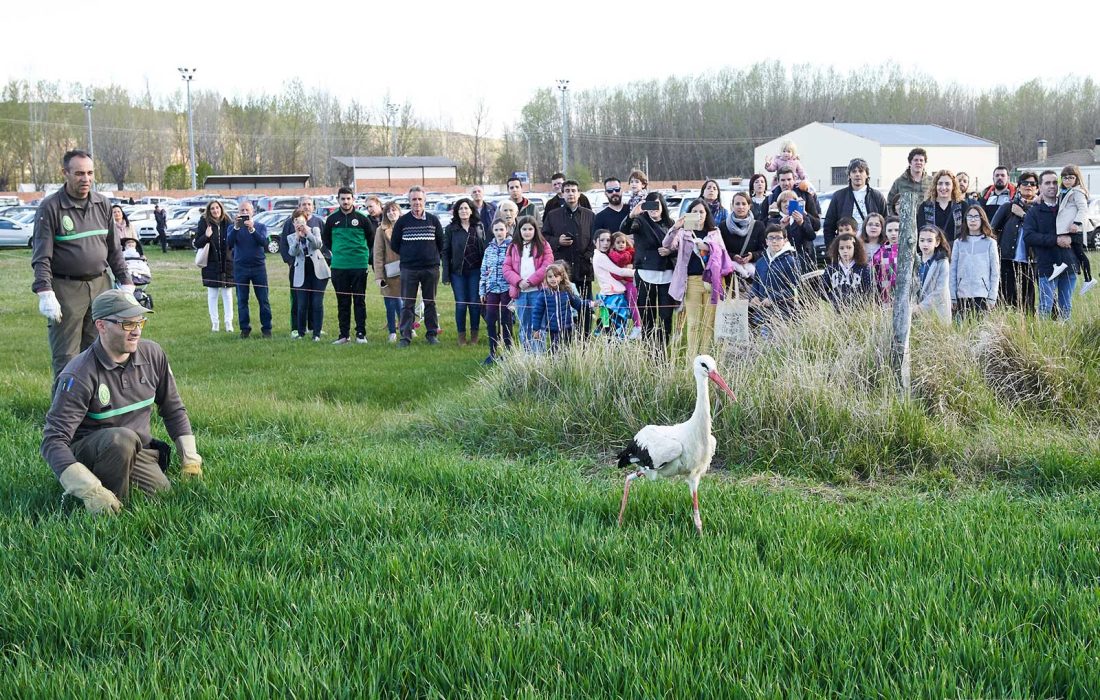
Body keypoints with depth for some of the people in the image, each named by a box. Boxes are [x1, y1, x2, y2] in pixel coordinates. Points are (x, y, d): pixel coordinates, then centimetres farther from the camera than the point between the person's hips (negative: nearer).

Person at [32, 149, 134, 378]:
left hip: (100, 285, 5)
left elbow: (114, 249, 15)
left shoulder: (102, 204, 8)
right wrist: (45, 293, -19)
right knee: (65, 359, -3)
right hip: (66, 289, -5)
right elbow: (41, 256, -10)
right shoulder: (50, 207, -6)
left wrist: (125, 282, 9)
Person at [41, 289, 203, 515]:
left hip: (138, 453, 6)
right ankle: (108, 513, -18)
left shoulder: (152, 354, -3)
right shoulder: (79, 375, -21)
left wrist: (190, 459, 8)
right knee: (122, 439, -36)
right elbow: (53, 440, -25)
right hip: (84, 453, -6)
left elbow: (173, 409, 13)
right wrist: (90, 490, -34)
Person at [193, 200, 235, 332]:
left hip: (226, 263, 1)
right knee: (212, 294, 5)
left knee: (227, 294, 5)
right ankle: (214, 323, 10)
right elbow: (197, 243, -2)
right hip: (211, 264, -1)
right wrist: (206, 236, -20)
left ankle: (229, 322, 10)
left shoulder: (227, 222, 2)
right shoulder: (204, 222, -2)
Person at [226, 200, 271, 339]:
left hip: (258, 266, -1)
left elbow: (263, 241, -13)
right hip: (240, 267, 1)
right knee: (242, 300, 4)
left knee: (263, 299, -1)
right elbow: (229, 242, -12)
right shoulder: (233, 227, 7)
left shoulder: (260, 227, 6)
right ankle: (245, 328, 10)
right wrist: (236, 227, -24)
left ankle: (266, 328, 4)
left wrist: (252, 229, -26)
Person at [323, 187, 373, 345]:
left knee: (359, 301, 1)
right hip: (338, 267, 2)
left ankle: (361, 334, 4)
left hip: (359, 265, -2)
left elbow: (372, 238, 11)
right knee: (342, 302, 6)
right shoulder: (332, 219, 6)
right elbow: (325, 238, 21)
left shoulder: (362, 219, -1)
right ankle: (344, 334, 11)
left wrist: (366, 255, 9)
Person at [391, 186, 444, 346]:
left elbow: (441, 243, 12)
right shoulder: (402, 221, 1)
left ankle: (432, 334, 15)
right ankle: (405, 336, 2)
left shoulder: (433, 220, 4)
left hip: (431, 268, 1)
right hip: (408, 269, -1)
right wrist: (407, 255, 6)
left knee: (430, 303, 8)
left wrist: (434, 257, 7)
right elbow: (394, 244, 7)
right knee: (407, 304, -1)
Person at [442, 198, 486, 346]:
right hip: (458, 272, -1)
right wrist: (446, 275, -5)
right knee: (461, 304, 1)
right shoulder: (451, 229, 1)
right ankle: (461, 335, 12)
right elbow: (445, 252, 1)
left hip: (475, 271, 1)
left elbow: (484, 248, 6)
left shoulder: (478, 227, 6)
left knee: (474, 303, 3)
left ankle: (474, 335, 14)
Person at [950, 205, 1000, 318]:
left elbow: (995, 272, 3)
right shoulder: (959, 243, 8)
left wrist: (992, 297, -3)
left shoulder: (990, 243, 3)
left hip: (982, 296, -2)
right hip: (963, 296, 2)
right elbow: (952, 271, 7)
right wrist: (952, 297, 2)